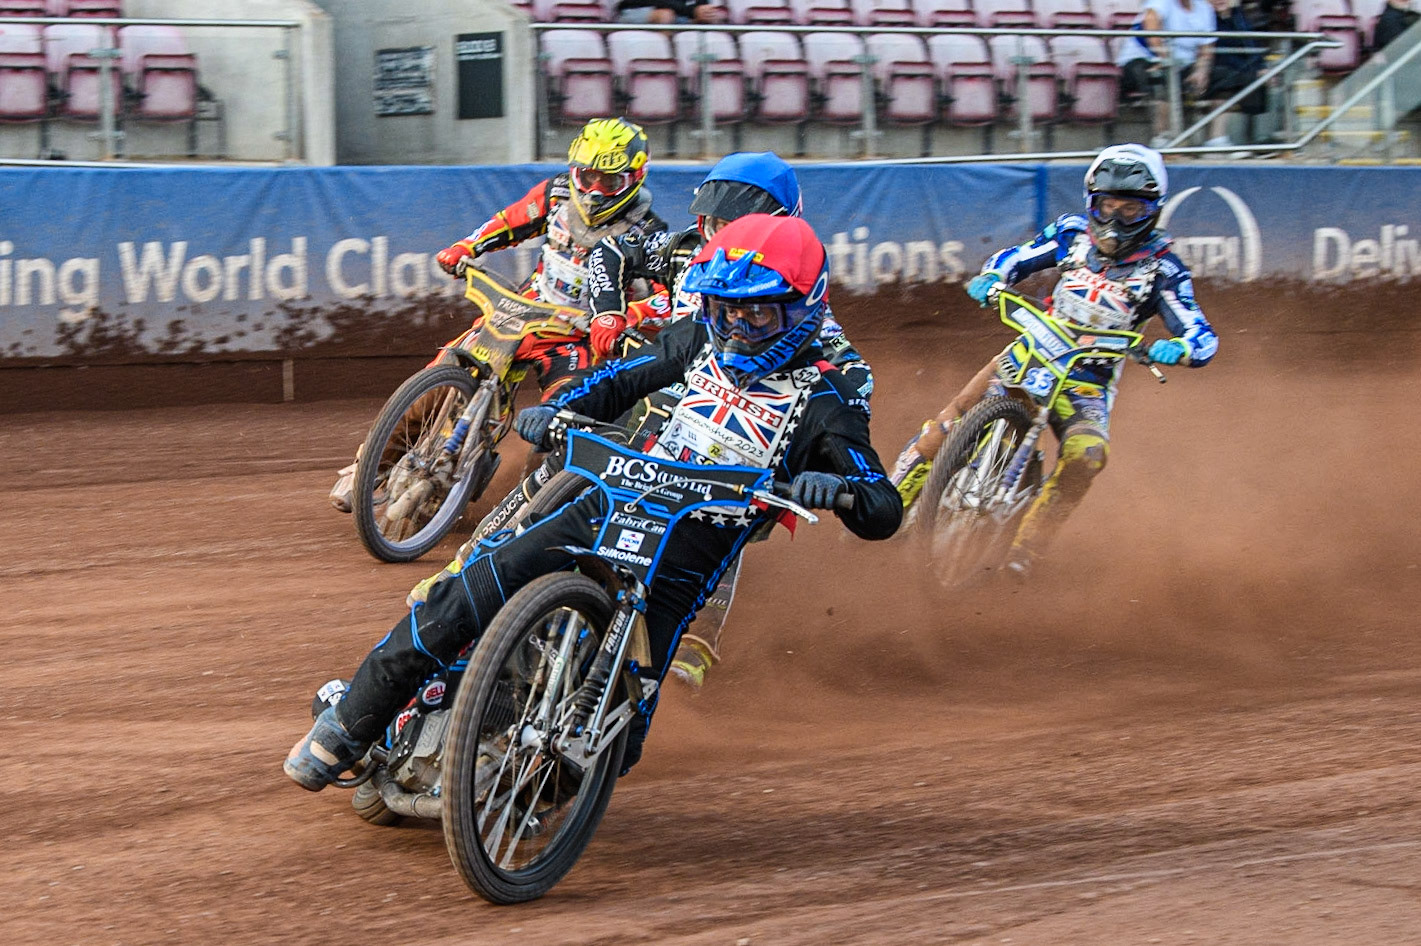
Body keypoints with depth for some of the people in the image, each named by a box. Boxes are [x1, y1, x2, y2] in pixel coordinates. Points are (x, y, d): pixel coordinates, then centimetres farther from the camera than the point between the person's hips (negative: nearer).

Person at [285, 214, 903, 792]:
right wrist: (556, 410, -2)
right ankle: (347, 729, -2)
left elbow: (885, 512, -13)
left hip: (680, 571, -3)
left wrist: (839, 488, -37)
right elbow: (620, 381, 19)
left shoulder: (821, 403, -7)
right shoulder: (699, 343, 8)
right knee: (459, 602, -16)